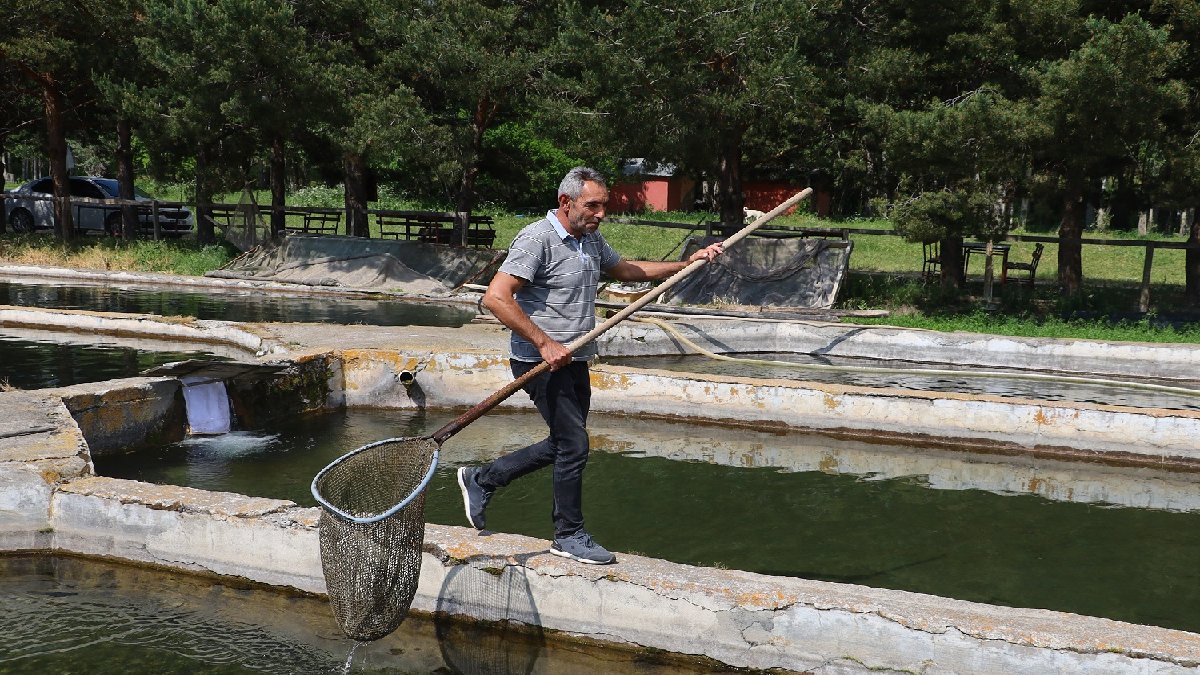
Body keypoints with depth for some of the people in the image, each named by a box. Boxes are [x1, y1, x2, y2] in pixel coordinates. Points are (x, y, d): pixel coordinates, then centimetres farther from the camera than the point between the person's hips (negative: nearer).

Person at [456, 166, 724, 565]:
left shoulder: (591, 240, 11)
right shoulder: (537, 239, -17)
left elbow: (626, 270, 28)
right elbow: (496, 297, -24)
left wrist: (687, 263, 21)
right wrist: (545, 343, -25)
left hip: (574, 362, 9)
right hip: (541, 363, -9)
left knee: (562, 445, 16)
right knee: (574, 445, -5)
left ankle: (482, 480, 30)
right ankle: (569, 536, 13)